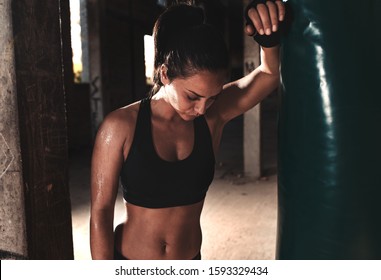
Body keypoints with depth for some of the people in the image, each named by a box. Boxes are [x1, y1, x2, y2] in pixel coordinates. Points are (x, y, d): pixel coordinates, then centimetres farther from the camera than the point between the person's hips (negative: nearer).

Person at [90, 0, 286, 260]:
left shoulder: (213, 115, -10)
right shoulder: (121, 126, -18)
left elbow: (271, 73, -16)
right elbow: (101, 211, -14)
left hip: (190, 258, 3)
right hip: (130, 260, -2)